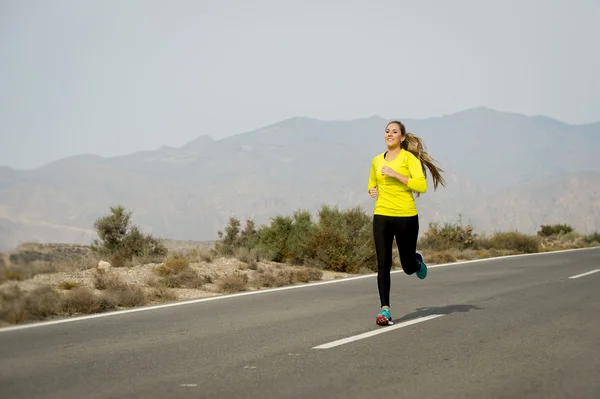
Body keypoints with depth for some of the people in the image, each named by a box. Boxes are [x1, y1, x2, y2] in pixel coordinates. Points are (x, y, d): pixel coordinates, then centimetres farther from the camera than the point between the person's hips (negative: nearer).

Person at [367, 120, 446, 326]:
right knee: (383, 264, -8)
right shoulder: (377, 160, 10)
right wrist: (372, 191, 5)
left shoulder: (409, 158, -5)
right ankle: (385, 309, -7)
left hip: (406, 216, -3)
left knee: (408, 267, 9)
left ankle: (417, 260, 46)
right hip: (382, 216, 3)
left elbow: (421, 185, -16)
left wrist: (396, 174, -19)